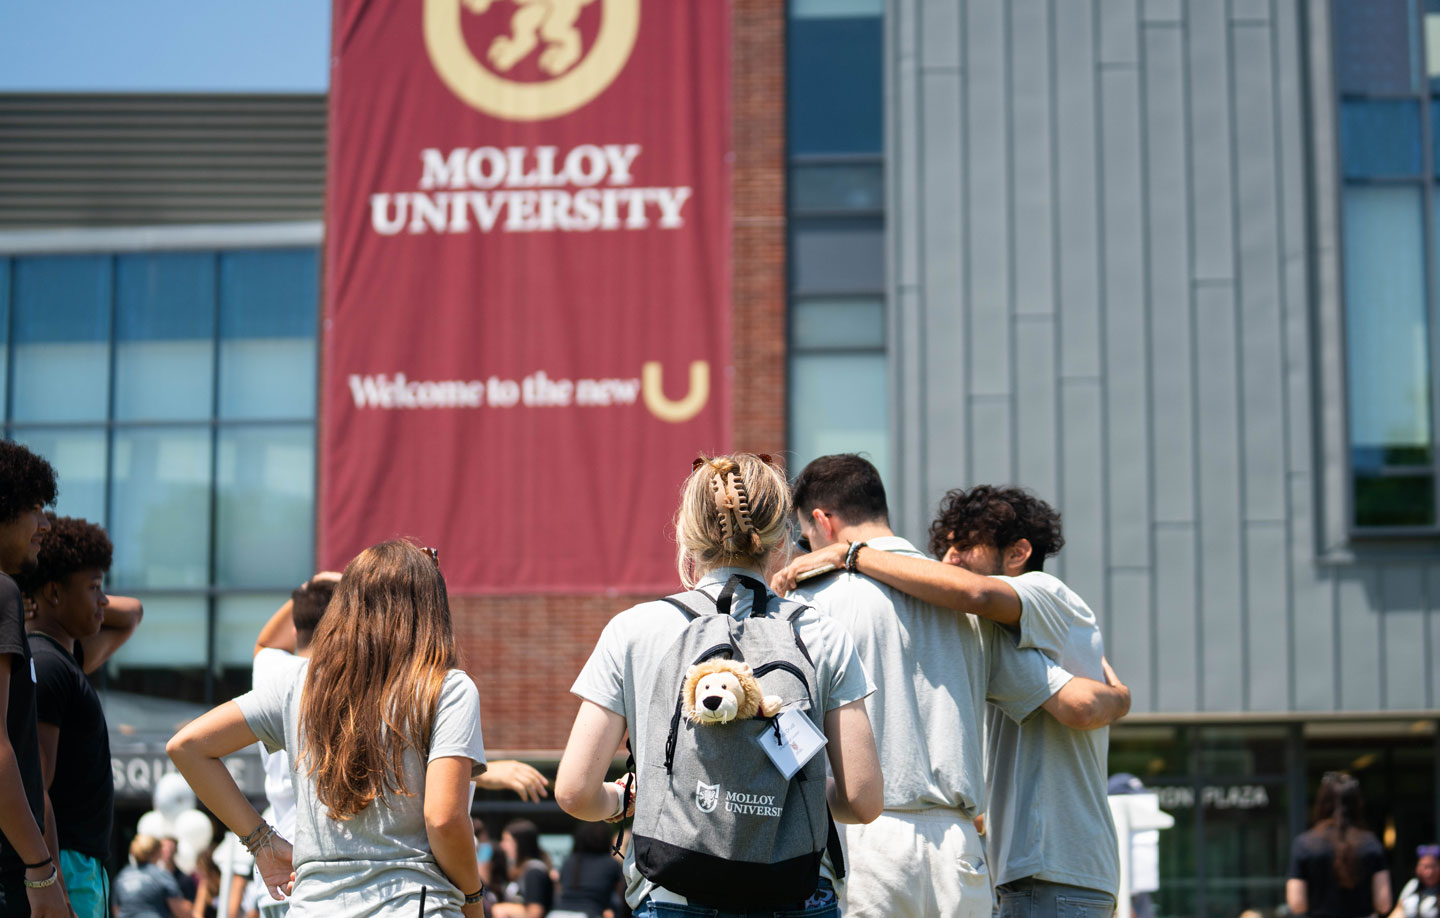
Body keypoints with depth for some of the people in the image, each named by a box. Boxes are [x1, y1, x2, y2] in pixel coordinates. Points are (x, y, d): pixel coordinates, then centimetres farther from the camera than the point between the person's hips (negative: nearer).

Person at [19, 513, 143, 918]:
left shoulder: (68, 658, 16)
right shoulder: (43, 666, -13)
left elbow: (131, 614, 37)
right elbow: (32, 792, -20)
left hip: (84, 866, 10)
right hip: (61, 871, -10)